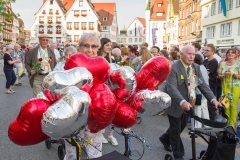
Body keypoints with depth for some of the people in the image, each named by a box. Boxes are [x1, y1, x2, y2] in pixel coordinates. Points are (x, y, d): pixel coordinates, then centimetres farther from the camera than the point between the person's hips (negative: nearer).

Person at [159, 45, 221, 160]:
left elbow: (202, 84, -3)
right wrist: (182, 102, -45)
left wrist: (213, 99, -17)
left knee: (181, 127, 23)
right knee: (176, 131, 9)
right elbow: (171, 88, -31)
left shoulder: (196, 67, 1)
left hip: (188, 104, 7)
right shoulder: (173, 68, -21)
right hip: (175, 105, -7)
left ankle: (165, 138, 50)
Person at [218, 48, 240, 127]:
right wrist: (224, 74, -11)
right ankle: (227, 123, 19)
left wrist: (233, 74, -18)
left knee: (233, 106, -2)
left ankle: (232, 125, 11)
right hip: (225, 87, 3)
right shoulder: (222, 64, 7)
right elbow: (219, 75, 9)